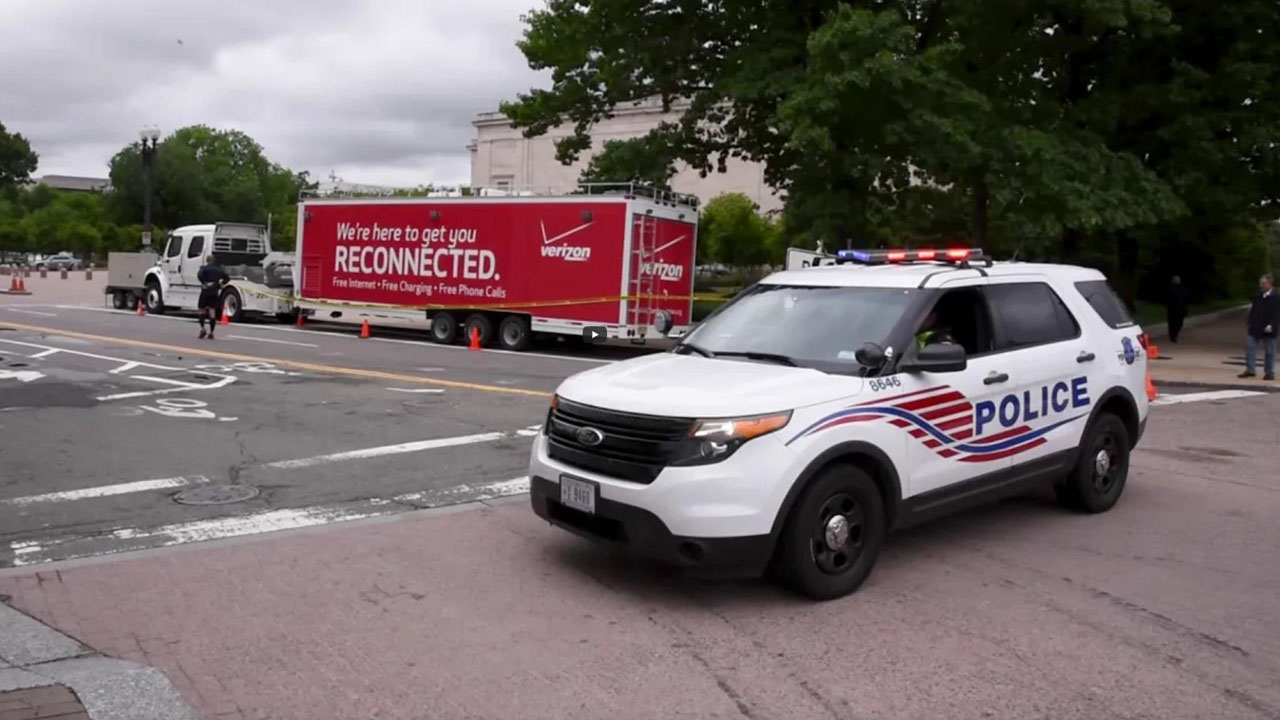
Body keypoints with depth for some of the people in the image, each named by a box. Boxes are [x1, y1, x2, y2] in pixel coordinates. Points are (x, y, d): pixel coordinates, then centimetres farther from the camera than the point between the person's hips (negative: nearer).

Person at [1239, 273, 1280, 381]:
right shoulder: (1258, 297, 8)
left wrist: (1271, 326, -23)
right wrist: (1248, 322, 10)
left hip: (1268, 330, -6)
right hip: (1255, 328, 6)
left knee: (1269, 352, 4)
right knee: (1250, 348, 2)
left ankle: (1269, 373, 11)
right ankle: (1249, 370, 7)